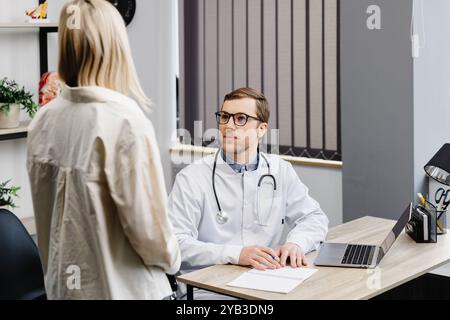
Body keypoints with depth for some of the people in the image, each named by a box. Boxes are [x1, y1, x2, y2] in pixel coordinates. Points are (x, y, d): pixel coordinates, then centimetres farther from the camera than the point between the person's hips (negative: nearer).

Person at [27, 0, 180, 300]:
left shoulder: (43, 121, -3)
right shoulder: (127, 122, -21)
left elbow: (44, 213, 6)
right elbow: (147, 222, -17)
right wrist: (172, 259, 2)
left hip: (64, 283, 5)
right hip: (122, 287, -5)